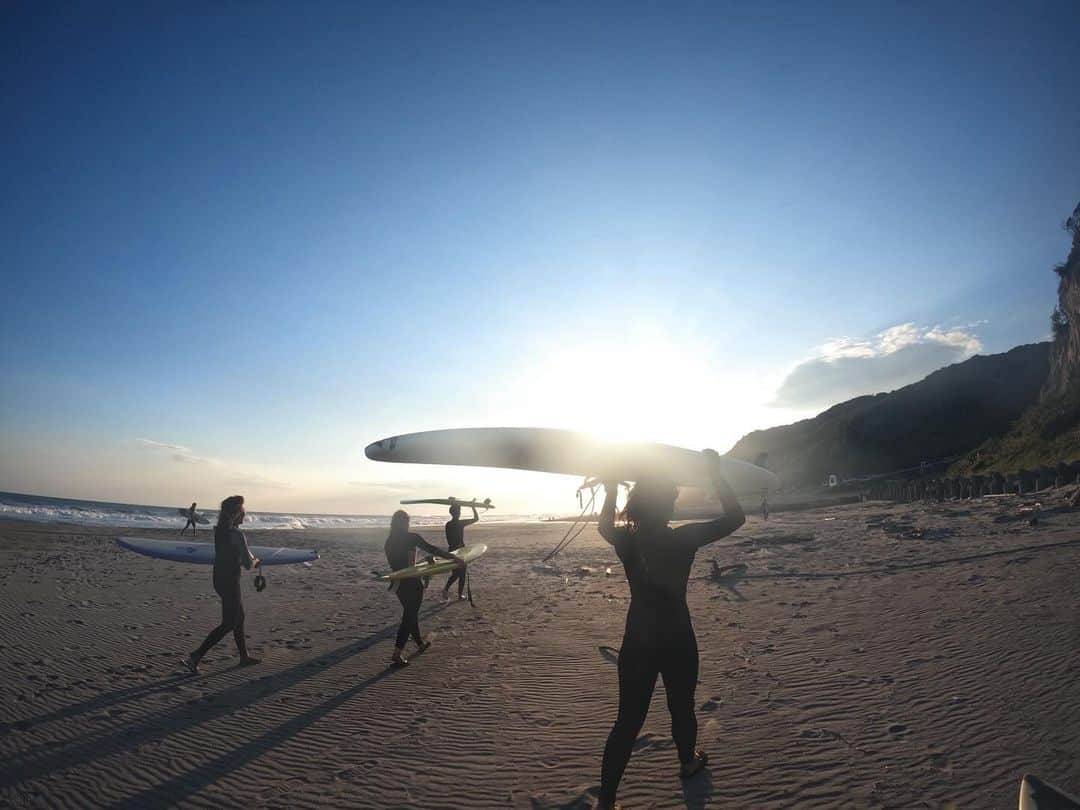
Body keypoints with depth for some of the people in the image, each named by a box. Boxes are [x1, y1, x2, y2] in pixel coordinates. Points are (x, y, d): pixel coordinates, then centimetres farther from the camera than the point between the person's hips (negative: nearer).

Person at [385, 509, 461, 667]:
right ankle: (397, 655, -4)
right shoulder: (411, 537, -14)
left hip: (398, 583, 7)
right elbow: (432, 550, -17)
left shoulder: (389, 542, 3)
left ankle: (420, 643, 40)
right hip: (412, 583, -6)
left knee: (410, 613, 22)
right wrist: (453, 557, -13)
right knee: (409, 616, 1)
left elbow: (393, 564, 12)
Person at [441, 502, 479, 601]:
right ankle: (460, 595, 9)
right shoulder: (460, 523, -13)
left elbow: (448, 541, 8)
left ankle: (446, 589, 0)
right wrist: (473, 507, 2)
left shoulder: (448, 524, 3)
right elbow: (476, 519, -7)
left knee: (455, 573, 17)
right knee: (462, 574, 6)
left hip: (452, 550, 5)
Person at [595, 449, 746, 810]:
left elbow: (605, 526, 12)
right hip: (678, 642, -1)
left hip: (638, 643, 1)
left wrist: (611, 489, 17)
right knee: (682, 708, 25)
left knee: (628, 721, 10)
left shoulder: (626, 540, -12)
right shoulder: (685, 539, -19)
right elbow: (735, 517, -7)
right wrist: (716, 472, -3)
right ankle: (688, 761, 51)